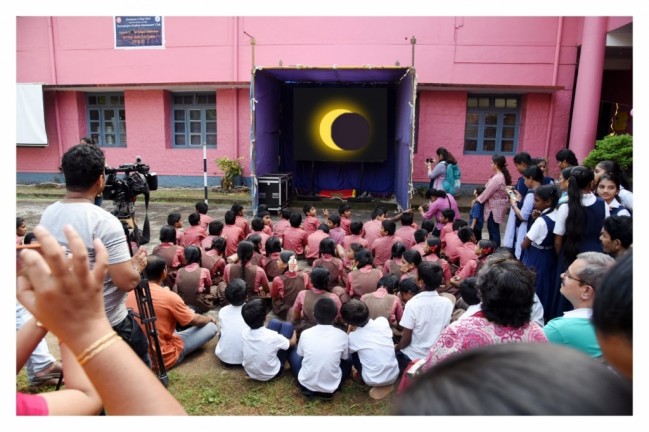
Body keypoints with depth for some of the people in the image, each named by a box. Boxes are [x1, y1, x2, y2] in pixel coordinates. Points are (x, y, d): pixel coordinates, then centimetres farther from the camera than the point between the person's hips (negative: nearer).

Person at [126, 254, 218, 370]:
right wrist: (209, 318, 15)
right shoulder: (169, 297, -23)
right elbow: (197, 321, -7)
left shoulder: (131, 292, -5)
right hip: (163, 358, -7)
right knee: (211, 327, -2)